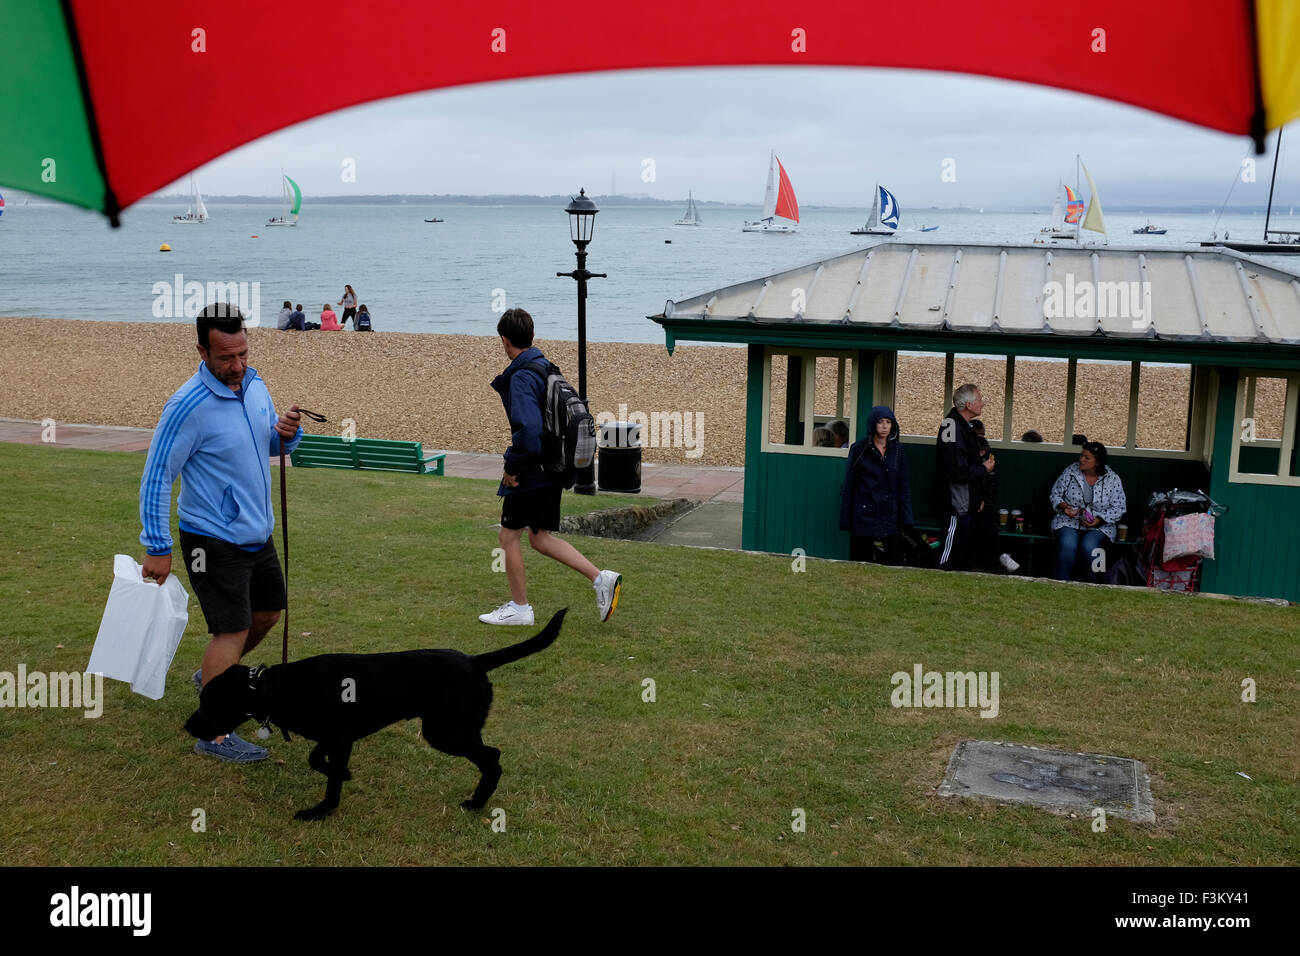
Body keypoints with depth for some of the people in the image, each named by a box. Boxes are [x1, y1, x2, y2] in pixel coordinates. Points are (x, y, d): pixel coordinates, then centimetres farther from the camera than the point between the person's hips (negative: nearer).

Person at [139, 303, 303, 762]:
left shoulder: (255, 385, 0)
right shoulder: (188, 406, -22)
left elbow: (272, 444, 14)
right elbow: (156, 477, -18)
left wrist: (287, 434, -10)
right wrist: (157, 548, -17)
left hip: (256, 533, 8)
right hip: (214, 541, -8)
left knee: (268, 612, 21)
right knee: (232, 629, -9)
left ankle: (213, 674, 44)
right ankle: (214, 734, 2)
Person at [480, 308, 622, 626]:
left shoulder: (521, 378, -19)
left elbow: (528, 429, -30)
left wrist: (511, 466, -18)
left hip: (532, 471, -9)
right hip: (553, 469, 9)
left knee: (508, 535, 7)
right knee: (540, 538, 17)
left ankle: (519, 607, 18)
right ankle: (600, 578, 9)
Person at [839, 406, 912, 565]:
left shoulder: (898, 450, 8)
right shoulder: (859, 449, 0)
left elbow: (903, 486, 9)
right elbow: (848, 486, 2)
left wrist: (906, 519, 2)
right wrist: (845, 520, 0)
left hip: (890, 519, 2)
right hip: (864, 519, -2)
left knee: (893, 563, 0)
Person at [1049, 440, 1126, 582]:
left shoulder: (1112, 480, -2)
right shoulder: (1070, 472, 1)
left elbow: (1118, 508, 0)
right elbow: (1055, 494, 10)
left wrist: (1099, 519, -14)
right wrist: (1064, 506, -11)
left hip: (1099, 525, -1)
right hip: (1069, 522, 1)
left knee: (1089, 547, -32)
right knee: (1067, 545, -31)